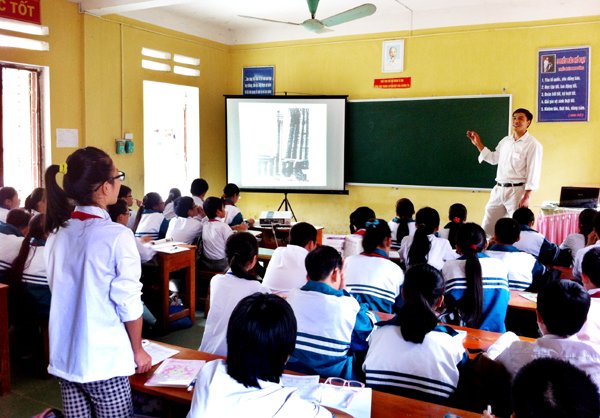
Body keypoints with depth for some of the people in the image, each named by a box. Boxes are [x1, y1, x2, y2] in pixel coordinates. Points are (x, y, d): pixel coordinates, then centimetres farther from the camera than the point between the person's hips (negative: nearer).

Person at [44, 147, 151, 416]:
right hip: (104, 358, -6)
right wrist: (138, 350, 0)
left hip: (64, 355, 6)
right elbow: (128, 303, -14)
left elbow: (58, 289, 11)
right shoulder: (117, 236, -18)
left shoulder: (57, 232, 2)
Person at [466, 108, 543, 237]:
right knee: (488, 226, 9)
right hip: (499, 189, 7)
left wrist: (527, 197, -18)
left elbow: (533, 173, -12)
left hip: (517, 191, -7)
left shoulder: (532, 145, -9)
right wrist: (478, 144, 18)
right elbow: (493, 158, 25)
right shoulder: (505, 141, 12)